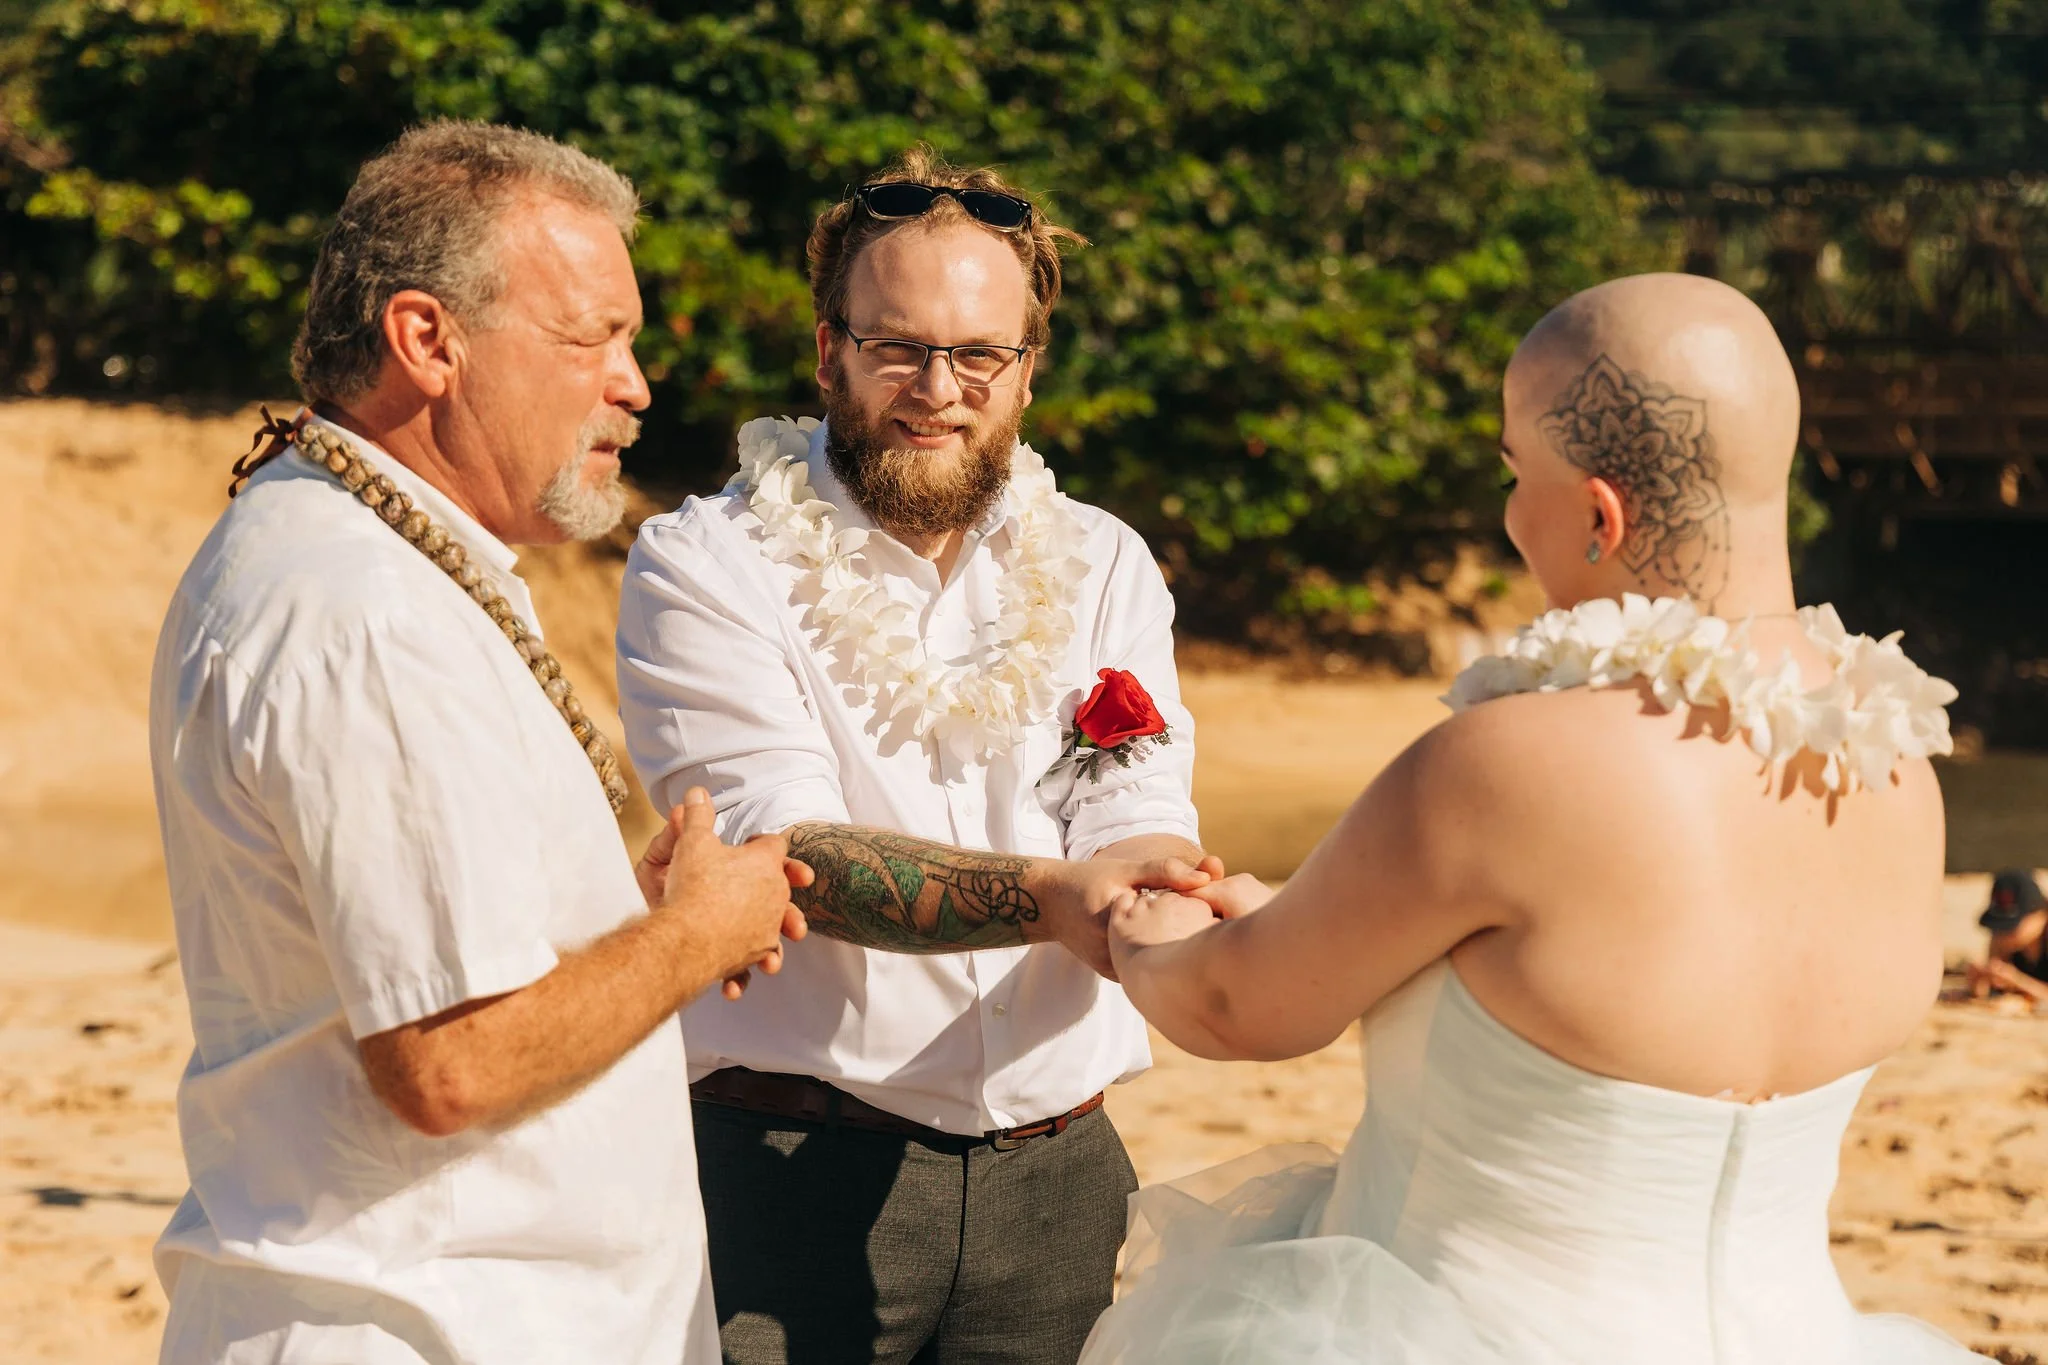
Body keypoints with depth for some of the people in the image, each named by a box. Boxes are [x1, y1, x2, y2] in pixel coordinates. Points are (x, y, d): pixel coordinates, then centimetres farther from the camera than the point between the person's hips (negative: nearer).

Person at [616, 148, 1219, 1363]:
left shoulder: (1104, 568, 10)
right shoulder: (708, 565, -4)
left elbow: (1140, 828, -4)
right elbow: (791, 850, -17)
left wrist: (1158, 887, -29)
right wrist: (1046, 895, -32)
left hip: (1054, 1173, 4)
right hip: (796, 1172, -3)